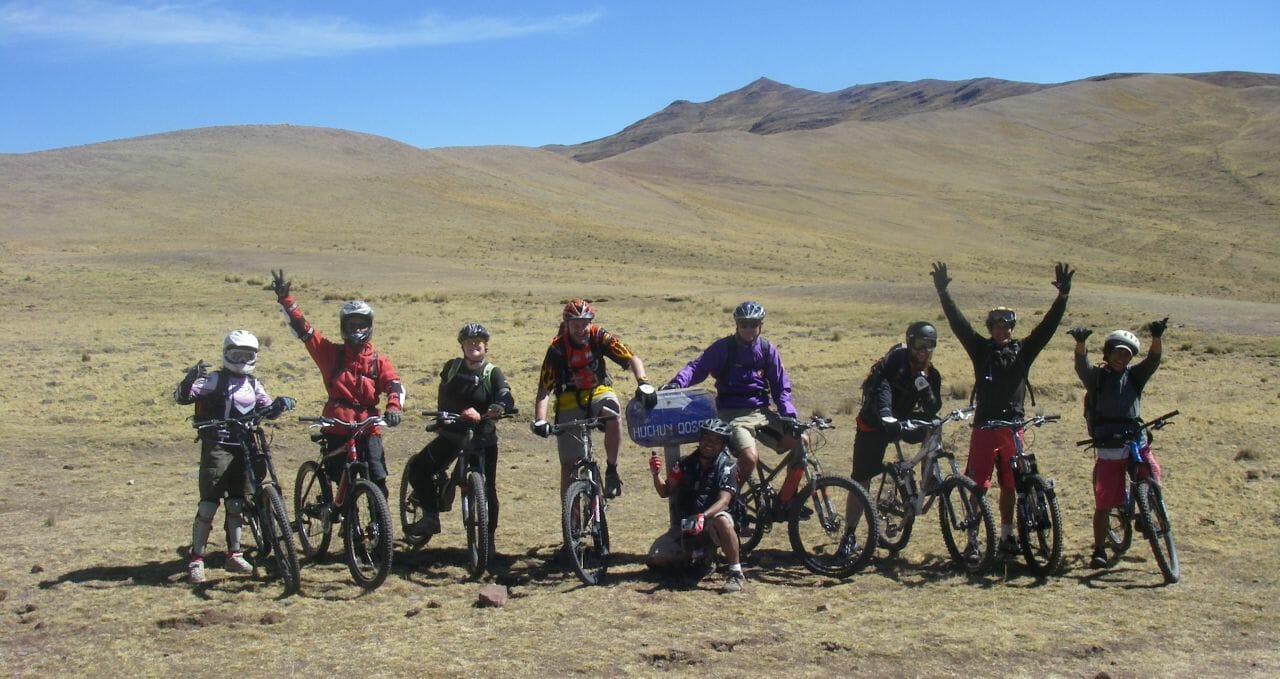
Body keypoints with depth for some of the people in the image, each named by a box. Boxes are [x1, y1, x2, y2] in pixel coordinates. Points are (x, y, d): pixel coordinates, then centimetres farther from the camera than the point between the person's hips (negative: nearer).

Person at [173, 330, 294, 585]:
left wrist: (280, 404, -3)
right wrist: (190, 379, -31)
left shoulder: (253, 384, 16)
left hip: (244, 448, 6)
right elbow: (181, 397, -11)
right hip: (218, 447, -6)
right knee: (209, 504, -9)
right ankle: (196, 559, -3)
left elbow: (267, 411, 18)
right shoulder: (215, 379, -3)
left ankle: (233, 555, 20)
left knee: (236, 503, 10)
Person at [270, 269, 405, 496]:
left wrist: (393, 408, -28)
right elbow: (301, 328, 2)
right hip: (337, 429, 0)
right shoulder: (332, 353, 6)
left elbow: (395, 385, -7)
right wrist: (285, 298, -6)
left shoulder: (379, 362, 7)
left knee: (378, 482, -7)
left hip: (368, 429, 0)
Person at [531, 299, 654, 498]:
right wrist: (539, 420, -35)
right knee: (569, 464, -3)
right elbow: (544, 390, -20)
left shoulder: (599, 337, -14)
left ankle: (611, 471, -16)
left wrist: (643, 383, -36)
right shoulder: (557, 349, -18)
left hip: (599, 392, 1)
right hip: (570, 400, -1)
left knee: (613, 417, -35)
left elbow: (632, 359, -17)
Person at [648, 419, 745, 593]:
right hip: (686, 523, 5)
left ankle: (736, 573, -28)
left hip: (711, 521, -5)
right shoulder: (686, 463, 1)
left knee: (722, 520, -40)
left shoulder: (726, 467, -10)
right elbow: (665, 492, 4)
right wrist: (656, 474, -17)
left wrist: (703, 517, -41)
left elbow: (724, 501, -23)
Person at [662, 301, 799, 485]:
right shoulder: (723, 347, -4)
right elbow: (697, 367, -11)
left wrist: (790, 415, -6)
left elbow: (781, 387, 8)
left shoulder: (768, 350, 6)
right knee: (750, 457, -28)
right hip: (733, 413, -4)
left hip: (761, 411, 4)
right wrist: (676, 383, -30)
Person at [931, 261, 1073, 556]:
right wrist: (943, 292, -17)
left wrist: (1062, 296, -11)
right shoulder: (981, 349, 1)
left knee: (1009, 486, 11)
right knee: (977, 487, -2)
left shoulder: (1023, 351, 6)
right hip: (984, 427, -2)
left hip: (1013, 429, 2)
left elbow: (1047, 325, -1)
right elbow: (958, 322, -7)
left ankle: (1007, 536, 23)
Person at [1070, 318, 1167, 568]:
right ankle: (1099, 551, 11)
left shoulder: (1134, 376, 9)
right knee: (1103, 504, -2)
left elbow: (1153, 360, -7)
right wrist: (1080, 343, -38)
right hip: (1108, 450, -3)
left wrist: (1157, 337, -26)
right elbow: (1082, 365, -17)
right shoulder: (1096, 377, 2)